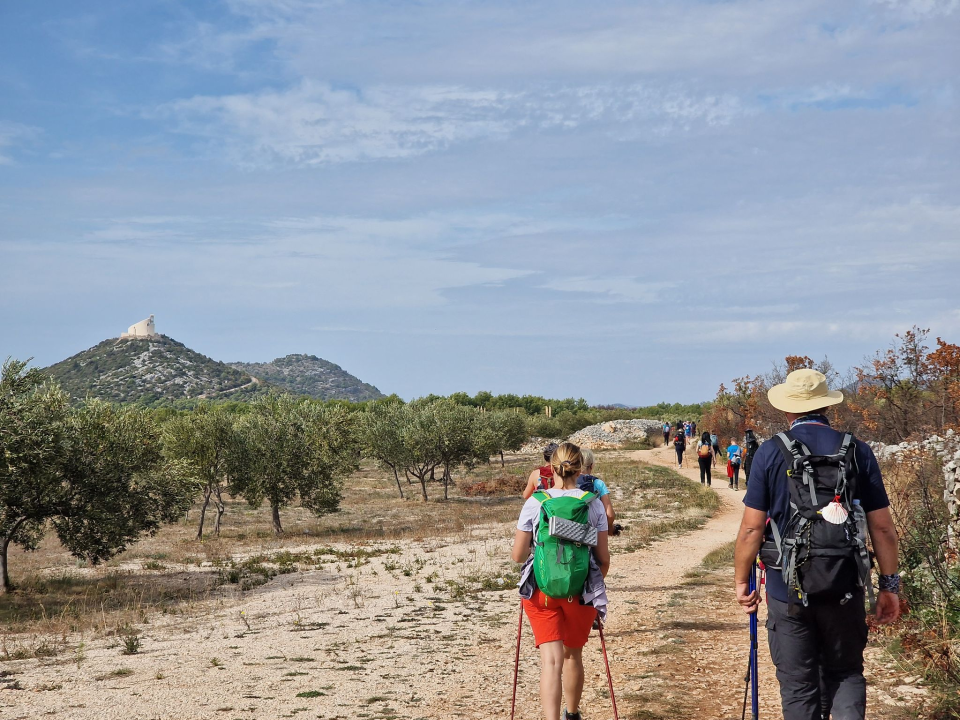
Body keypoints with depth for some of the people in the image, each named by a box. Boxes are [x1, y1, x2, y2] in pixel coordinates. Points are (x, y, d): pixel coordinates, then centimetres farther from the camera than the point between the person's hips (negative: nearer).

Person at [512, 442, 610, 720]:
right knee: (573, 655, 22)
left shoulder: (534, 503, -4)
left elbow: (517, 555, -2)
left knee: (551, 660, -5)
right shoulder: (593, 504, -2)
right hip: (581, 592, 2)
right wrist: (596, 584, 20)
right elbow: (604, 559, 1)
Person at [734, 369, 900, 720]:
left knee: (798, 687, 10)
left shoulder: (770, 453, -7)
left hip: (787, 590, -1)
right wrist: (889, 585, 10)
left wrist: (742, 581, 6)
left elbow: (751, 528, -7)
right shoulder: (858, 451, -2)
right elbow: (882, 527, 0)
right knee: (846, 673, 17)